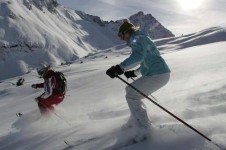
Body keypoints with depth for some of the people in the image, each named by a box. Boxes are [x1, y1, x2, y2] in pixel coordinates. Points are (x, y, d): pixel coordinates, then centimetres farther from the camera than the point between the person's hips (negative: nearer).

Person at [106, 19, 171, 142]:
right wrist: (135, 72, 28)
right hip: (159, 73, 11)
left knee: (131, 96, -11)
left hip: (157, 75, -11)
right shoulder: (141, 38, 22)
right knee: (130, 90, 20)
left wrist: (121, 67, -41)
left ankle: (143, 132, -8)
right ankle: (136, 121, 29)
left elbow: (138, 56, -31)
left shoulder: (137, 38, -10)